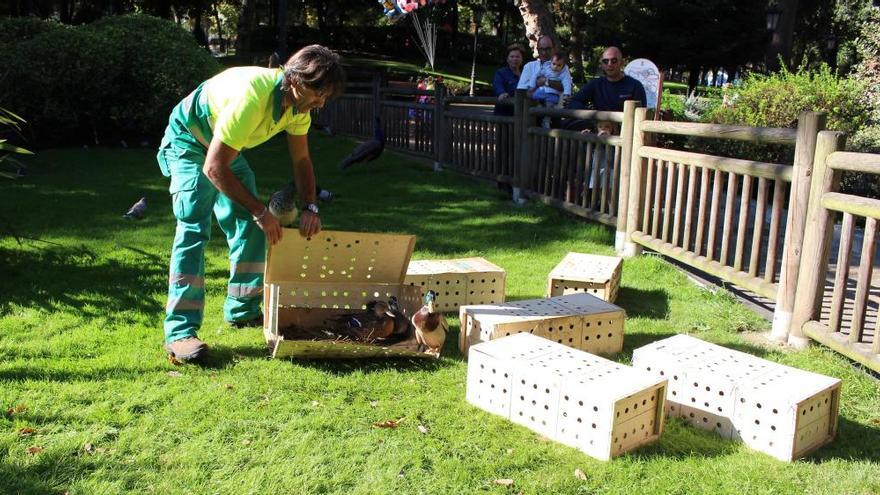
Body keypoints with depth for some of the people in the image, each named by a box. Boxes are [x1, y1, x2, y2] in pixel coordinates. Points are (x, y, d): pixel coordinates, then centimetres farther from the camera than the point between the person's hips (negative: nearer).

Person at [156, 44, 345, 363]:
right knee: (193, 227, -20)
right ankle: (179, 330, -21)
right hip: (188, 141, -8)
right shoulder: (252, 96, -39)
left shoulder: (299, 102, -14)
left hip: (227, 148, 8)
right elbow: (214, 168, -35)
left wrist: (310, 208, -16)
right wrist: (260, 211, -29)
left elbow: (301, 160, -2)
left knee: (249, 225, 4)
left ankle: (242, 310, 18)